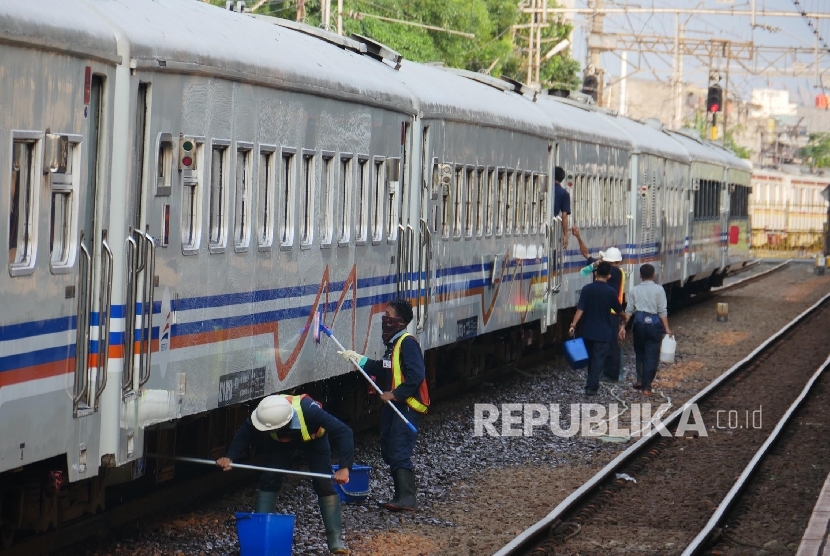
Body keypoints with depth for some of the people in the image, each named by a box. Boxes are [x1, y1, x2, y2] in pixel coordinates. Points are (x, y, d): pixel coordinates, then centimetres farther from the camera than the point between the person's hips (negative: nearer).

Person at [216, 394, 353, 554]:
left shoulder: (308, 410, -48)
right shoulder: (266, 414, -39)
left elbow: (345, 433, -46)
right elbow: (245, 433, -20)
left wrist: (345, 468, -54)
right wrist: (229, 457, -35)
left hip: (313, 438, -2)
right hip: (280, 440, 2)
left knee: (324, 485, -12)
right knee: (269, 480, -11)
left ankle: (336, 541, -7)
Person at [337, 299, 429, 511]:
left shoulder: (407, 343, -16)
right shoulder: (393, 343, 16)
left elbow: (416, 375, -24)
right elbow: (385, 369, 27)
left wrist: (395, 394, -21)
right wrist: (360, 360, 20)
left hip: (407, 406, -11)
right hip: (394, 405, 11)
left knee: (399, 451, -16)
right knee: (389, 451, 12)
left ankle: (407, 497, -19)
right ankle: (402, 495, 19)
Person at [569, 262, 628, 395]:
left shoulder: (587, 289, -5)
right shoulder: (610, 292, -11)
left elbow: (580, 309, -11)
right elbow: (619, 310, 2)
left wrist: (573, 325, -10)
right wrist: (624, 320, 22)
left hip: (588, 330, 3)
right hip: (603, 332, -3)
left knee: (591, 358, 18)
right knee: (598, 359, 1)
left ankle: (592, 383, 29)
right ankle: (591, 387, -4)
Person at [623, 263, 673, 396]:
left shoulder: (635, 290, 4)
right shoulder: (658, 289, -4)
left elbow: (629, 310, 3)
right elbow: (662, 311, -7)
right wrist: (667, 328, -4)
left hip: (639, 322, 3)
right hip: (654, 322, -2)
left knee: (639, 352, 21)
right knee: (651, 355, 2)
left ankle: (640, 380, 22)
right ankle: (646, 386, 0)